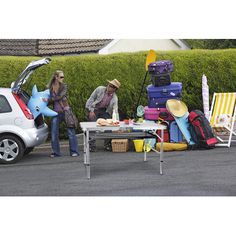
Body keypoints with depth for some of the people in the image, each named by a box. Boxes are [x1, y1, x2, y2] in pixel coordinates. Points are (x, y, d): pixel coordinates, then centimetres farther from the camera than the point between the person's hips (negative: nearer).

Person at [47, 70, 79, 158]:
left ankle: (74, 151, 6)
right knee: (54, 133, 2)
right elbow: (51, 100, 11)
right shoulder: (50, 87, 4)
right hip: (56, 112, 3)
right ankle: (56, 152, 14)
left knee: (71, 132, -2)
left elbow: (60, 97, -17)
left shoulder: (64, 86, -3)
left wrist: (49, 100, -22)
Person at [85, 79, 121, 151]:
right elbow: (91, 98, -7)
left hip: (104, 111, 2)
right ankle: (92, 145, -5)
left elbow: (115, 110, -14)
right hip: (94, 109, -2)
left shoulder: (115, 98, -9)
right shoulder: (100, 89, -13)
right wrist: (91, 111, -12)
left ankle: (107, 144, 7)